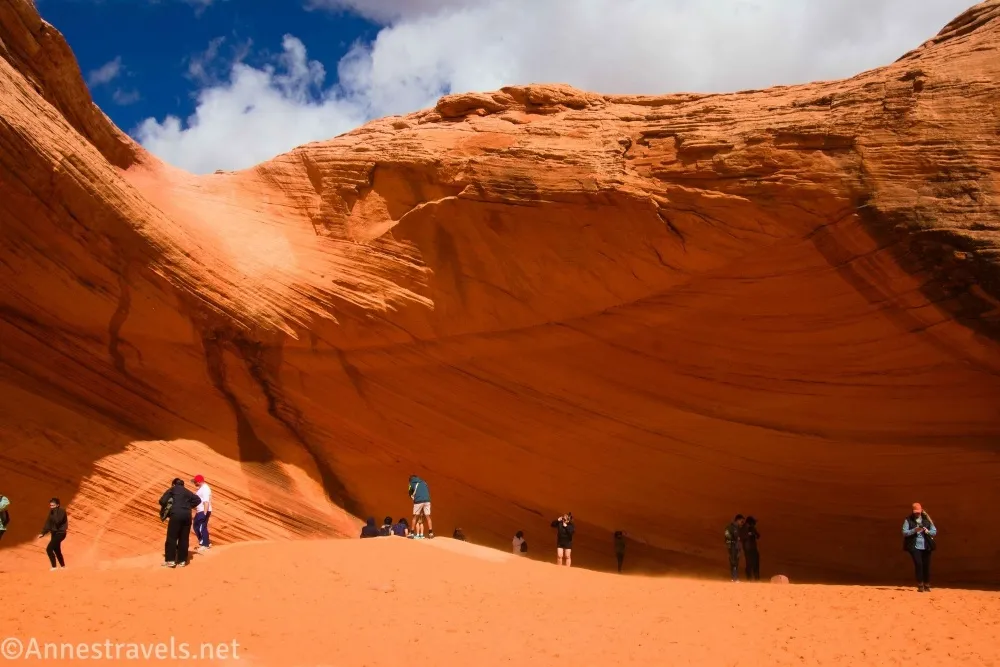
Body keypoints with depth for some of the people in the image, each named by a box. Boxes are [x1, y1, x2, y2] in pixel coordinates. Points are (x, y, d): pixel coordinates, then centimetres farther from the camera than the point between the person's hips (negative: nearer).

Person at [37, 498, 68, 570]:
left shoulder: (62, 511, -16)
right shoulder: (52, 512, 7)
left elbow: (57, 521, -32)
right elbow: (48, 523, 9)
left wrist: (54, 512, -26)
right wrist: (43, 533, 2)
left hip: (60, 533, -9)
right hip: (54, 533, 9)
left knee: (49, 549, -17)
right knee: (56, 550, 17)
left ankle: (54, 567, -11)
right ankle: (63, 566, 31)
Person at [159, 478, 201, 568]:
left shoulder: (172, 489, 12)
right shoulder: (187, 491, 23)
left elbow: (162, 501, 0)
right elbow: (198, 500, 14)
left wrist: (166, 510, 16)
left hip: (176, 514, -4)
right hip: (187, 515, 4)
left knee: (172, 537, 1)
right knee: (184, 538, 9)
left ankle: (170, 560, -2)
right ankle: (182, 561, 10)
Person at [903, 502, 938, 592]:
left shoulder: (927, 520, 8)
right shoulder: (908, 520, 1)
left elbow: (934, 531, 9)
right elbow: (904, 532, -5)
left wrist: (927, 531, -11)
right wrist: (915, 530, -19)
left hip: (926, 546, 3)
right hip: (914, 546, -3)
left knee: (926, 565, 5)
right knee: (918, 564, -13)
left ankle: (927, 585, 17)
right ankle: (920, 585, -4)